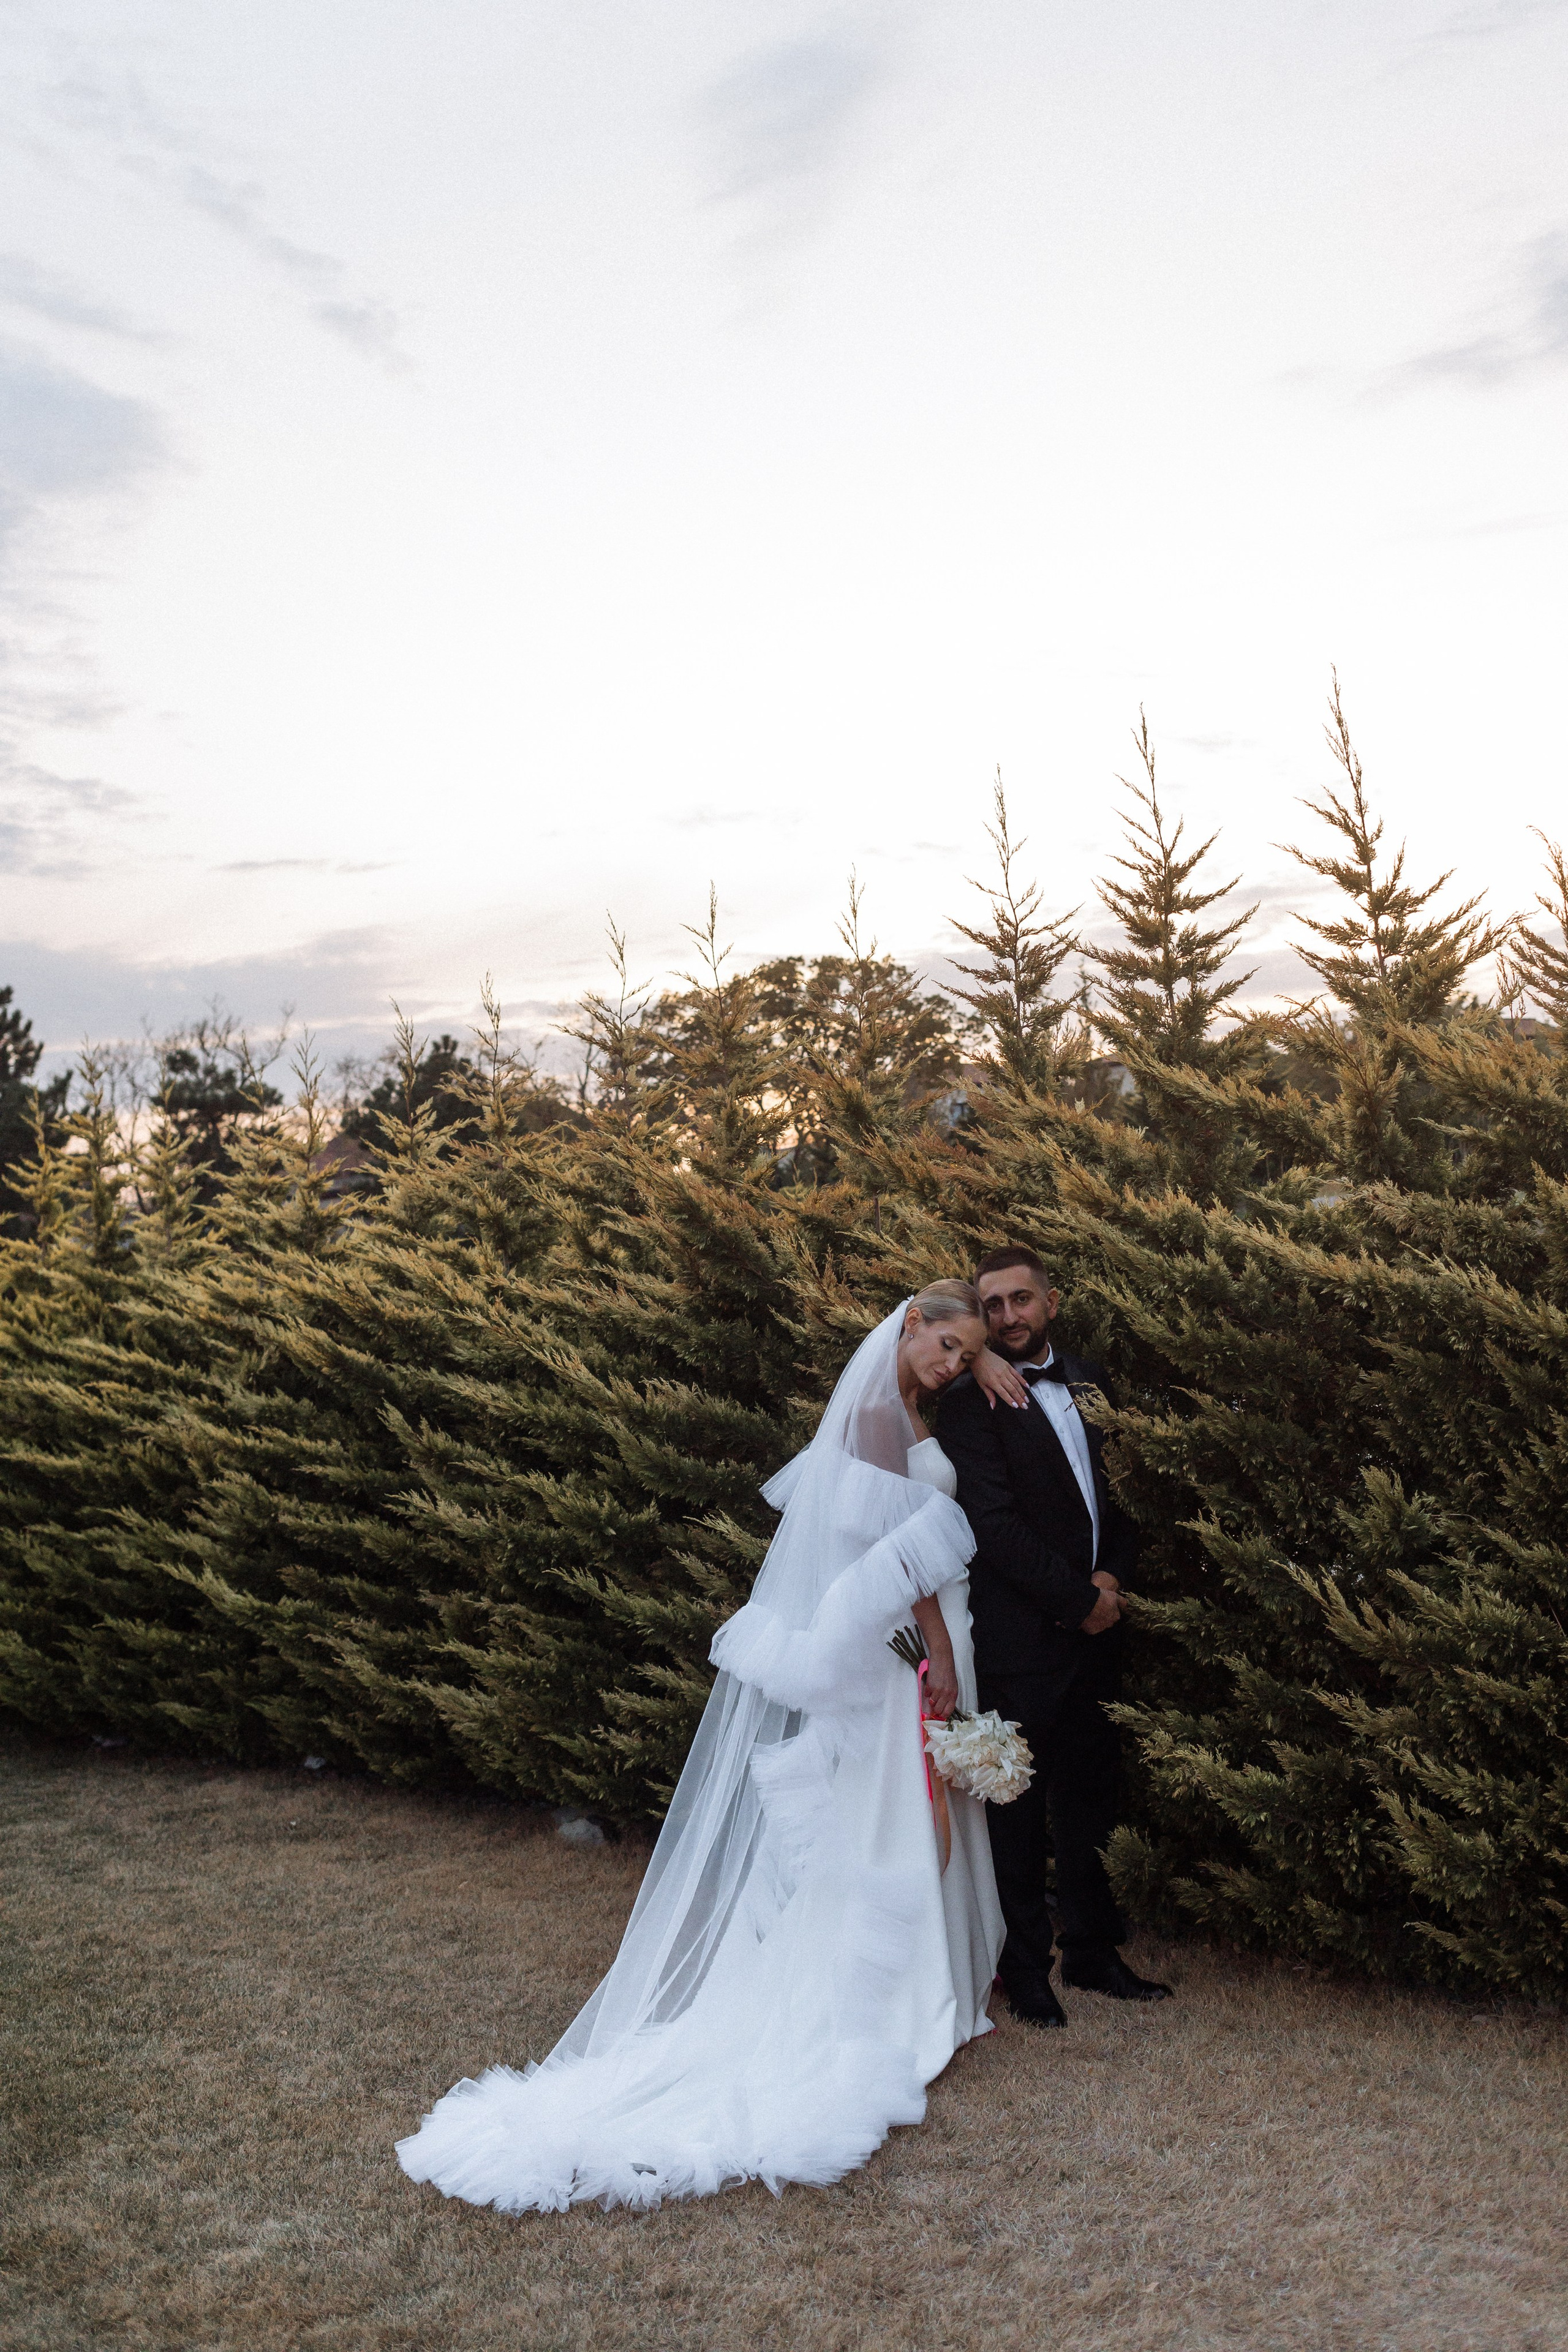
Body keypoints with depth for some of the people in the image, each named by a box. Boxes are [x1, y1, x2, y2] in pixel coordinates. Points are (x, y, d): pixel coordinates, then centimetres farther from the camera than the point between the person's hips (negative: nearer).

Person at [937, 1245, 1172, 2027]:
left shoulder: (1089, 1384, 10)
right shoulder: (971, 1405, -10)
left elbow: (1122, 1491, 13)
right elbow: (994, 1524, -15)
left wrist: (1114, 1574, -4)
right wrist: (1080, 1599, -12)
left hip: (1094, 1631, 6)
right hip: (1021, 1636, -6)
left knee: (1089, 1799, 15)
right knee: (1020, 1809, 5)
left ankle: (1093, 1952, 27)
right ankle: (1026, 1967, 19)